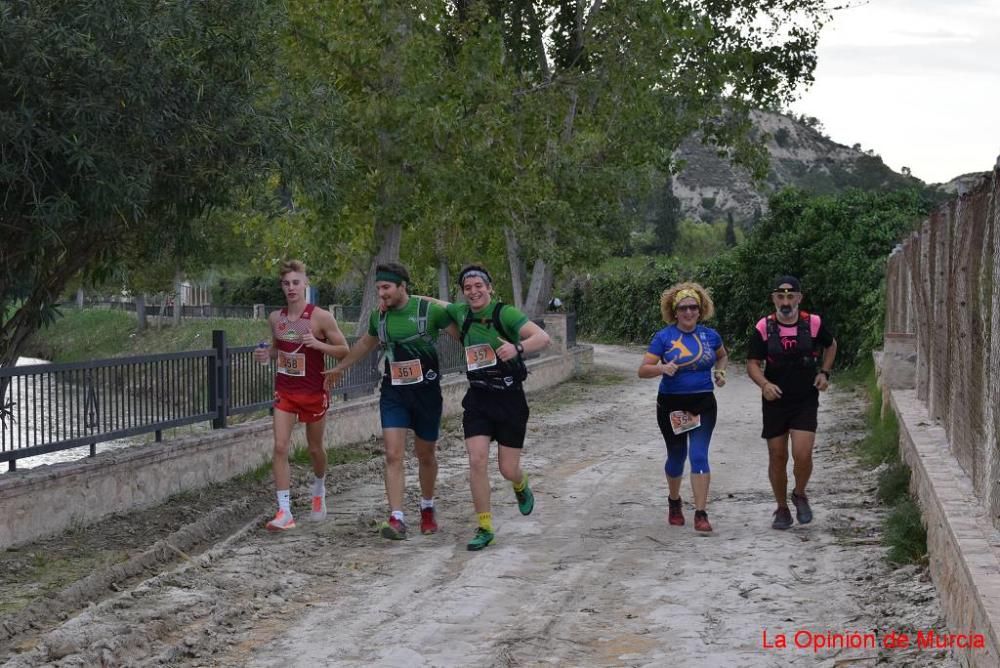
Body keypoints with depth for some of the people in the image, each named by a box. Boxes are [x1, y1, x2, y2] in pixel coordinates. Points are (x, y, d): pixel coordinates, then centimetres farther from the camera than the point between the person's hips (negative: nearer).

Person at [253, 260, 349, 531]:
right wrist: (266, 354, -4)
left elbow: (344, 351, -8)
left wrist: (318, 344, -24)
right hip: (285, 391, 3)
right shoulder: (275, 318, 1)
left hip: (313, 392, -3)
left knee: (314, 448, 13)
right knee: (280, 447, -10)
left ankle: (319, 492, 43)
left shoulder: (321, 318, -12)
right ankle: (284, 511, -11)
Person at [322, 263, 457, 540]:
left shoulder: (430, 310, -14)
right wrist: (340, 367, 31)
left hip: (426, 392, -2)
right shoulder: (378, 315, 1)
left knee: (426, 456, 12)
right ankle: (397, 519, -15)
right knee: (393, 455, -12)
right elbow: (366, 343, 21)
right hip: (393, 393, 3)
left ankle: (427, 509, 35)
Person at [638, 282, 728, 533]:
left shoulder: (710, 335, 3)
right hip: (671, 405, -1)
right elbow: (643, 370, -9)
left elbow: (723, 356, 23)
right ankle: (674, 501, 39)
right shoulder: (664, 337, -6)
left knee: (699, 455, -11)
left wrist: (719, 371, 3)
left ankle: (701, 514, -11)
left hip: (703, 404, 1)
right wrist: (662, 368, -29)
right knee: (676, 455, 13)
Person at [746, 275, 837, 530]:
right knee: (777, 457, 6)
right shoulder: (764, 328, -5)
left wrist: (824, 372, 4)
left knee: (802, 455, -13)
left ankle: (800, 495, 17)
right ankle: (782, 509, 24)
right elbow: (752, 363, -2)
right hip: (775, 402, 1)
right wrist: (764, 384, -21)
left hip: (806, 401, -1)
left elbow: (831, 345, 16)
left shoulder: (813, 324, -4)